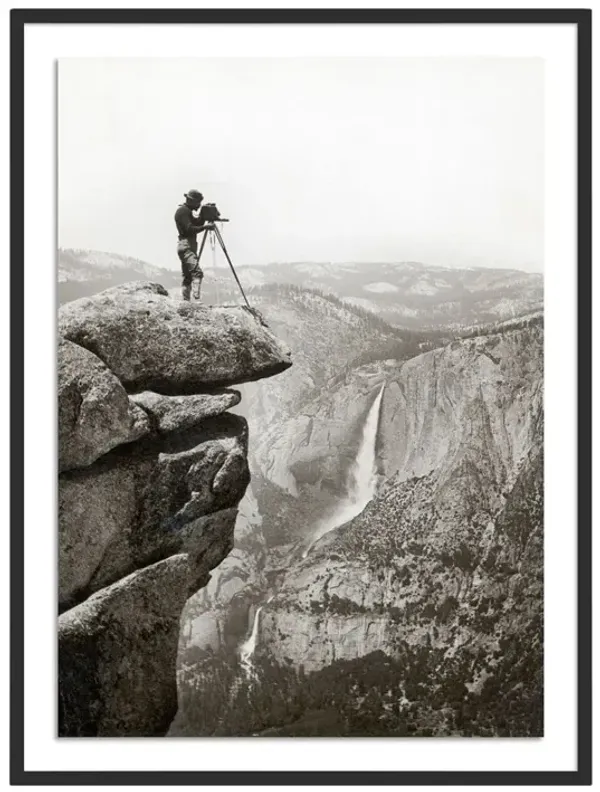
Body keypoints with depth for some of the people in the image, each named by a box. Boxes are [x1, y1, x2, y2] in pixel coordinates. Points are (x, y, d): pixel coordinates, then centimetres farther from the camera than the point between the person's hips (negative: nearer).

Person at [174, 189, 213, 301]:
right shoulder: (183, 211, -10)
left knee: (187, 277, 8)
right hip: (186, 246, -11)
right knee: (197, 272, -22)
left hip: (188, 246, 11)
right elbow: (190, 229, -20)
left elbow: (196, 224, 20)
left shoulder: (187, 211, 21)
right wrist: (205, 227, -22)